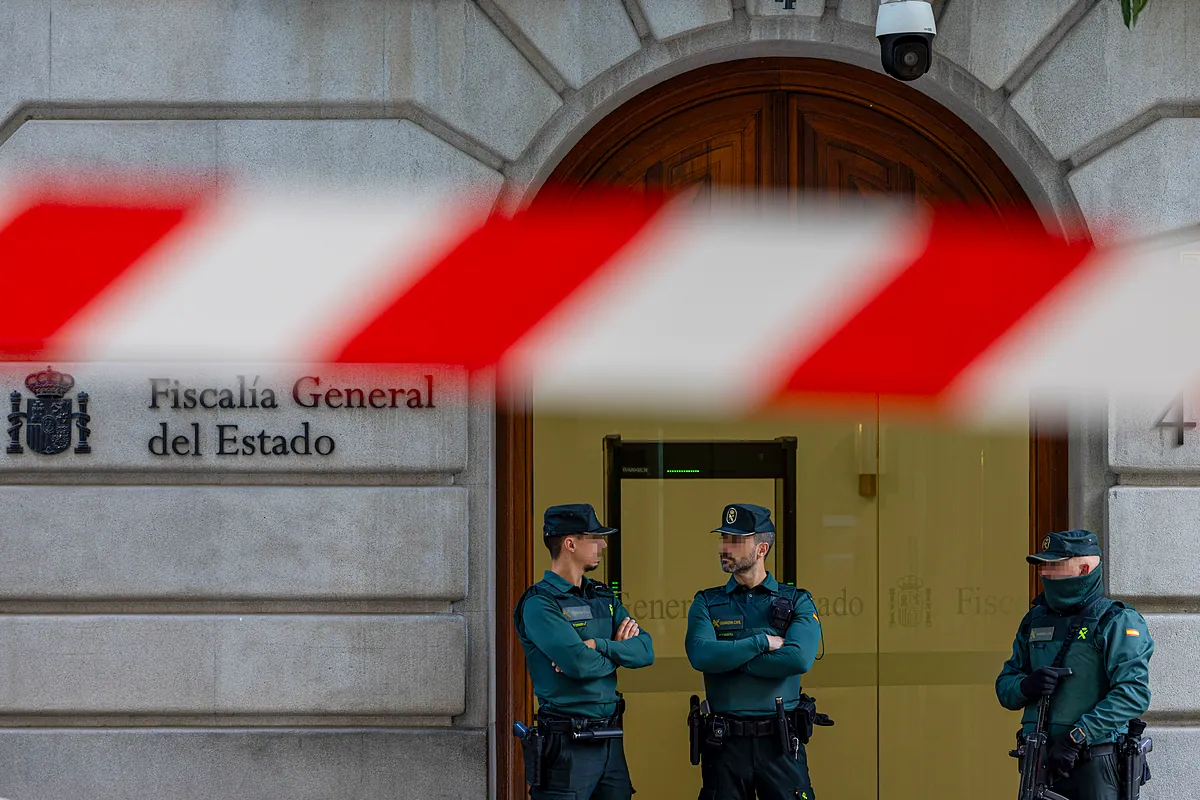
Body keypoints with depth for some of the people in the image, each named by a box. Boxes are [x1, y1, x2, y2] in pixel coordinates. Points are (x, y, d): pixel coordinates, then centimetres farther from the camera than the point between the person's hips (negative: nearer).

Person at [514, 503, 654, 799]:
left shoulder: (604, 597, 14)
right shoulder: (539, 604, -9)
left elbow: (645, 651, 3)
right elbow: (579, 663, -21)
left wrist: (597, 646, -14)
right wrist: (619, 651, -2)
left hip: (610, 739, 7)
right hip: (566, 743, -7)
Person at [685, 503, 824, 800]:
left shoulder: (798, 602, 4)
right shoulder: (707, 604, 8)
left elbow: (800, 659, -15)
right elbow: (700, 655, -12)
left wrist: (729, 658, -11)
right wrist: (763, 642, -13)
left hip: (780, 742, -1)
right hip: (724, 742, 1)